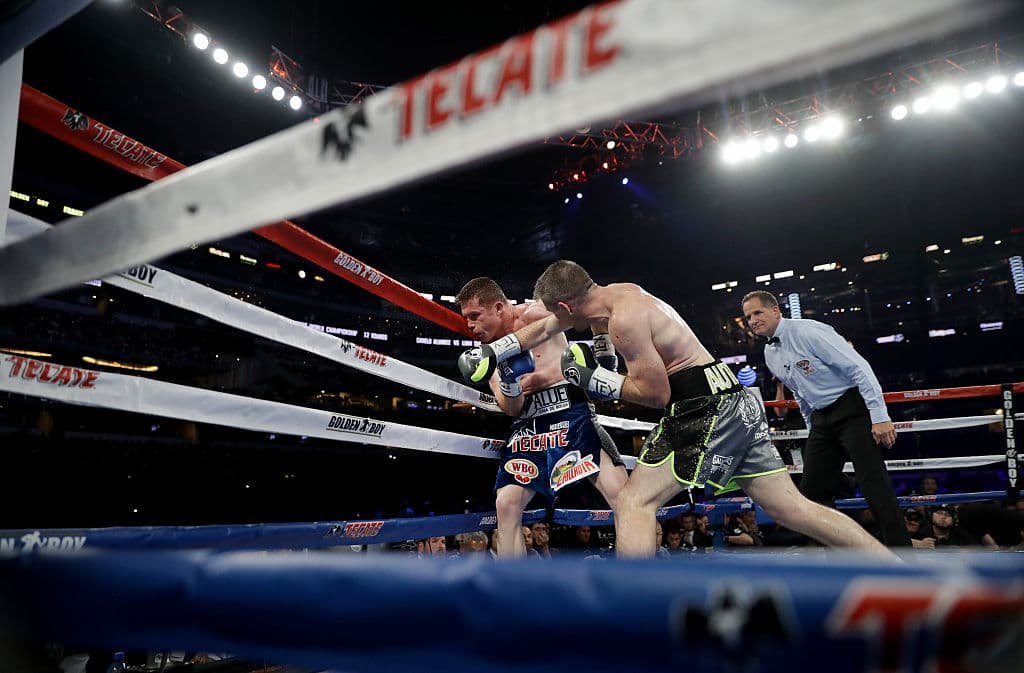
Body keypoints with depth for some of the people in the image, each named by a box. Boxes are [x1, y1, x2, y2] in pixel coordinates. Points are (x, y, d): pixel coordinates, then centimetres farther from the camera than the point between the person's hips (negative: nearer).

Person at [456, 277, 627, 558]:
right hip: (527, 426, 6)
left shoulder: (533, 315, -4)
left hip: (570, 411, -5)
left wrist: (607, 356, -6)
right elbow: (512, 409, 4)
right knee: (506, 503, -3)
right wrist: (509, 386, -17)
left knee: (618, 491, -18)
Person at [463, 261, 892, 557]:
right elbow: (544, 329, 23)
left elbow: (655, 394, -14)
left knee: (635, 502, -8)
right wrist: (491, 352, 27)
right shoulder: (614, 294, 12)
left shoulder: (624, 318, -17)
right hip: (735, 402, 10)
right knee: (793, 509, 12)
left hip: (706, 407, -10)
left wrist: (592, 378, -7)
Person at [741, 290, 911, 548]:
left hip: (852, 409, -8)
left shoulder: (807, 331, -15)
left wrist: (880, 417, -23)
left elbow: (859, 367, -19)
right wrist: (813, 432, 20)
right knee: (812, 491, 4)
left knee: (875, 485, -13)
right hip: (821, 419, 8)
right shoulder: (770, 354, 10)